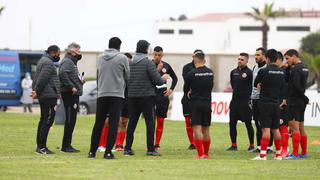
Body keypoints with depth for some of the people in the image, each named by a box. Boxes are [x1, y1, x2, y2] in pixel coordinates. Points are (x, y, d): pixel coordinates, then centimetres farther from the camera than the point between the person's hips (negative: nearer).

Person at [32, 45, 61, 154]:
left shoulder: (44, 61, 19)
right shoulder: (48, 63, -14)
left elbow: (37, 77, 19)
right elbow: (42, 79, -21)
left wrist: (35, 90, 10)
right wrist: (37, 91, -15)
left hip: (44, 96, 11)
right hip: (49, 96, -11)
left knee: (44, 120, 14)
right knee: (47, 121, -9)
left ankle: (40, 146, 19)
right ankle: (42, 147, -11)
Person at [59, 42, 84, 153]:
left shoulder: (72, 62, 22)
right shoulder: (67, 62, -11)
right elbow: (62, 73, -28)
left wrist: (79, 82, 10)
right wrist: (71, 87, -27)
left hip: (73, 94, 11)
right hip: (70, 94, -11)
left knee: (71, 120, 12)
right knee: (70, 120, -9)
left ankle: (67, 145, 16)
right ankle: (66, 146, -7)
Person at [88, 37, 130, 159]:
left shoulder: (100, 58, 8)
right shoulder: (122, 58, -3)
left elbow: (98, 75, 15)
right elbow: (127, 76, 6)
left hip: (101, 94, 4)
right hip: (117, 94, -4)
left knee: (98, 124, 9)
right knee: (113, 124, -3)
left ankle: (92, 151, 10)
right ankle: (108, 152, -9)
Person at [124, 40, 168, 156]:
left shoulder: (130, 63, 5)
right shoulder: (148, 63, -12)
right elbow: (157, 80, -14)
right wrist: (164, 79, 9)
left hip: (132, 97, 5)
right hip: (147, 97, -5)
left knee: (132, 122, 9)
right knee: (150, 123, 0)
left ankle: (127, 148, 9)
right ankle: (150, 149, -3)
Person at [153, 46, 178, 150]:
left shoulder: (166, 66, 6)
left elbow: (175, 78, 20)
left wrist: (171, 89, 8)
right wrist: (157, 70, -23)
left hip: (163, 95, 4)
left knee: (160, 121, 5)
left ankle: (157, 144, 11)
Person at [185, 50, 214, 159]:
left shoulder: (191, 74, -11)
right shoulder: (210, 72, 3)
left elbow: (186, 88, 1)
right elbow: (211, 87, 11)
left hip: (196, 104, -5)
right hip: (207, 103, 5)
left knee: (197, 129, -7)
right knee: (206, 130, 14)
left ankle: (200, 154, -16)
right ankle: (206, 153, 23)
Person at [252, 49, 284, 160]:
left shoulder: (264, 71, -12)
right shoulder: (281, 72, 5)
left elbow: (256, 84, 2)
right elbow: (282, 87, 12)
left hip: (265, 103, -6)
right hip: (276, 103, 6)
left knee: (266, 129, -9)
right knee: (276, 129, 11)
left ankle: (263, 155, -12)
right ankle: (278, 154, 15)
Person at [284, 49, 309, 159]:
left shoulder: (296, 69, -15)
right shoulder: (304, 68, 14)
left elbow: (296, 85, -22)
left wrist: (304, 98, -13)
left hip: (294, 102, -10)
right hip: (301, 102, 10)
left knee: (294, 127, -9)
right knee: (301, 127, 13)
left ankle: (295, 154, -11)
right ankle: (304, 153, 17)